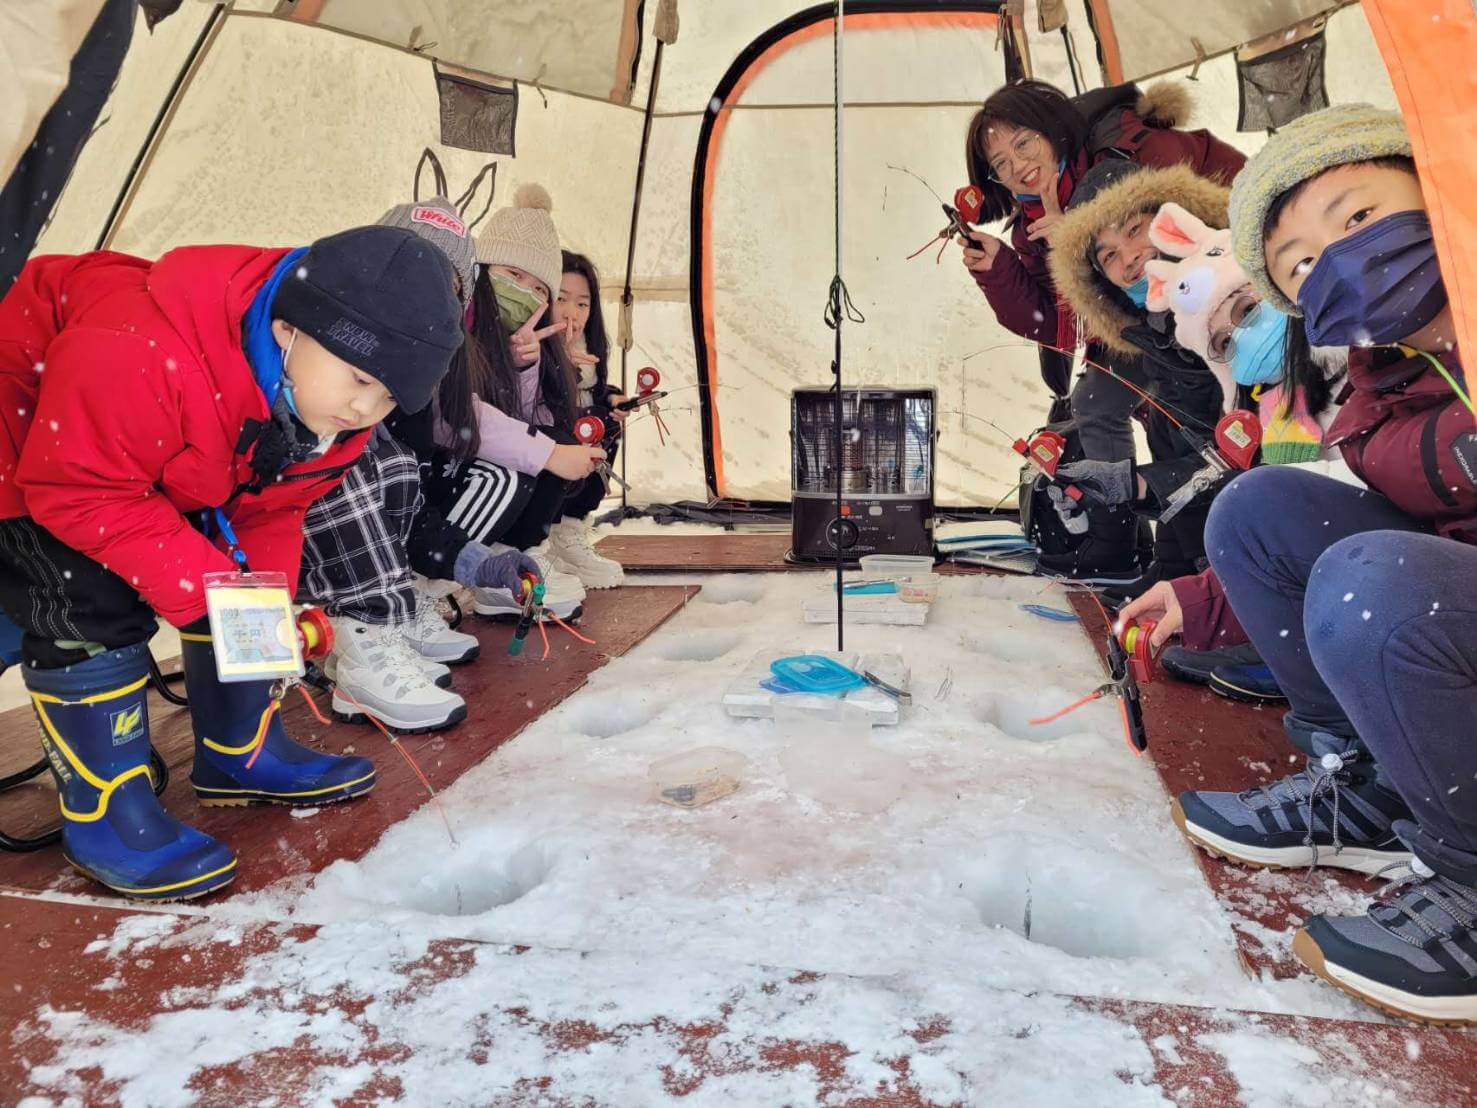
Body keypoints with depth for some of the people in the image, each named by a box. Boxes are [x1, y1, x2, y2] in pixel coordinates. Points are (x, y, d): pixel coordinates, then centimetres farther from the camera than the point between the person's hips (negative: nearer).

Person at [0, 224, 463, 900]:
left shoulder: (334, 410, -17)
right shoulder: (139, 355, -43)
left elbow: (267, 511, -4)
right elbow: (79, 489, -36)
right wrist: (195, 585, -37)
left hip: (166, 469, 8)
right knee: (95, 604, -22)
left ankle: (240, 752, 19)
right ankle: (101, 806, -6)